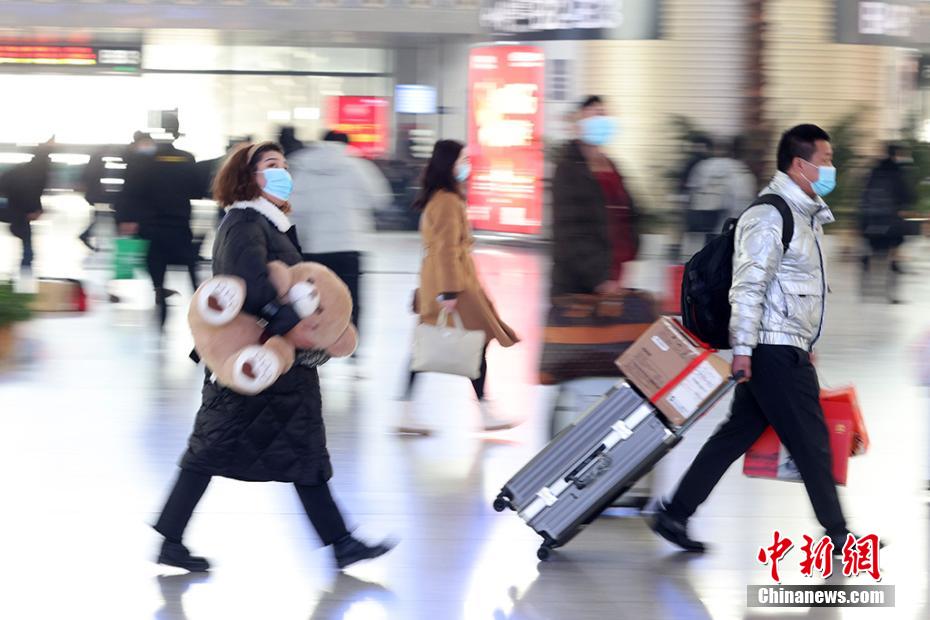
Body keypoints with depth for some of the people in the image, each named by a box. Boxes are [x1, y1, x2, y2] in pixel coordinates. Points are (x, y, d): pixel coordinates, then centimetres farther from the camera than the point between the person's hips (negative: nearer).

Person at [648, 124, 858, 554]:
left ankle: (674, 515, 11)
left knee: (737, 434, 9)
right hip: (774, 349, -10)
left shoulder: (807, 213, 18)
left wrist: (807, 345, 26)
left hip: (788, 350, 10)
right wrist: (743, 349, -23)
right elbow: (747, 286, -20)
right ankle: (836, 531, 9)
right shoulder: (769, 215, -15)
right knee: (811, 439, -2)